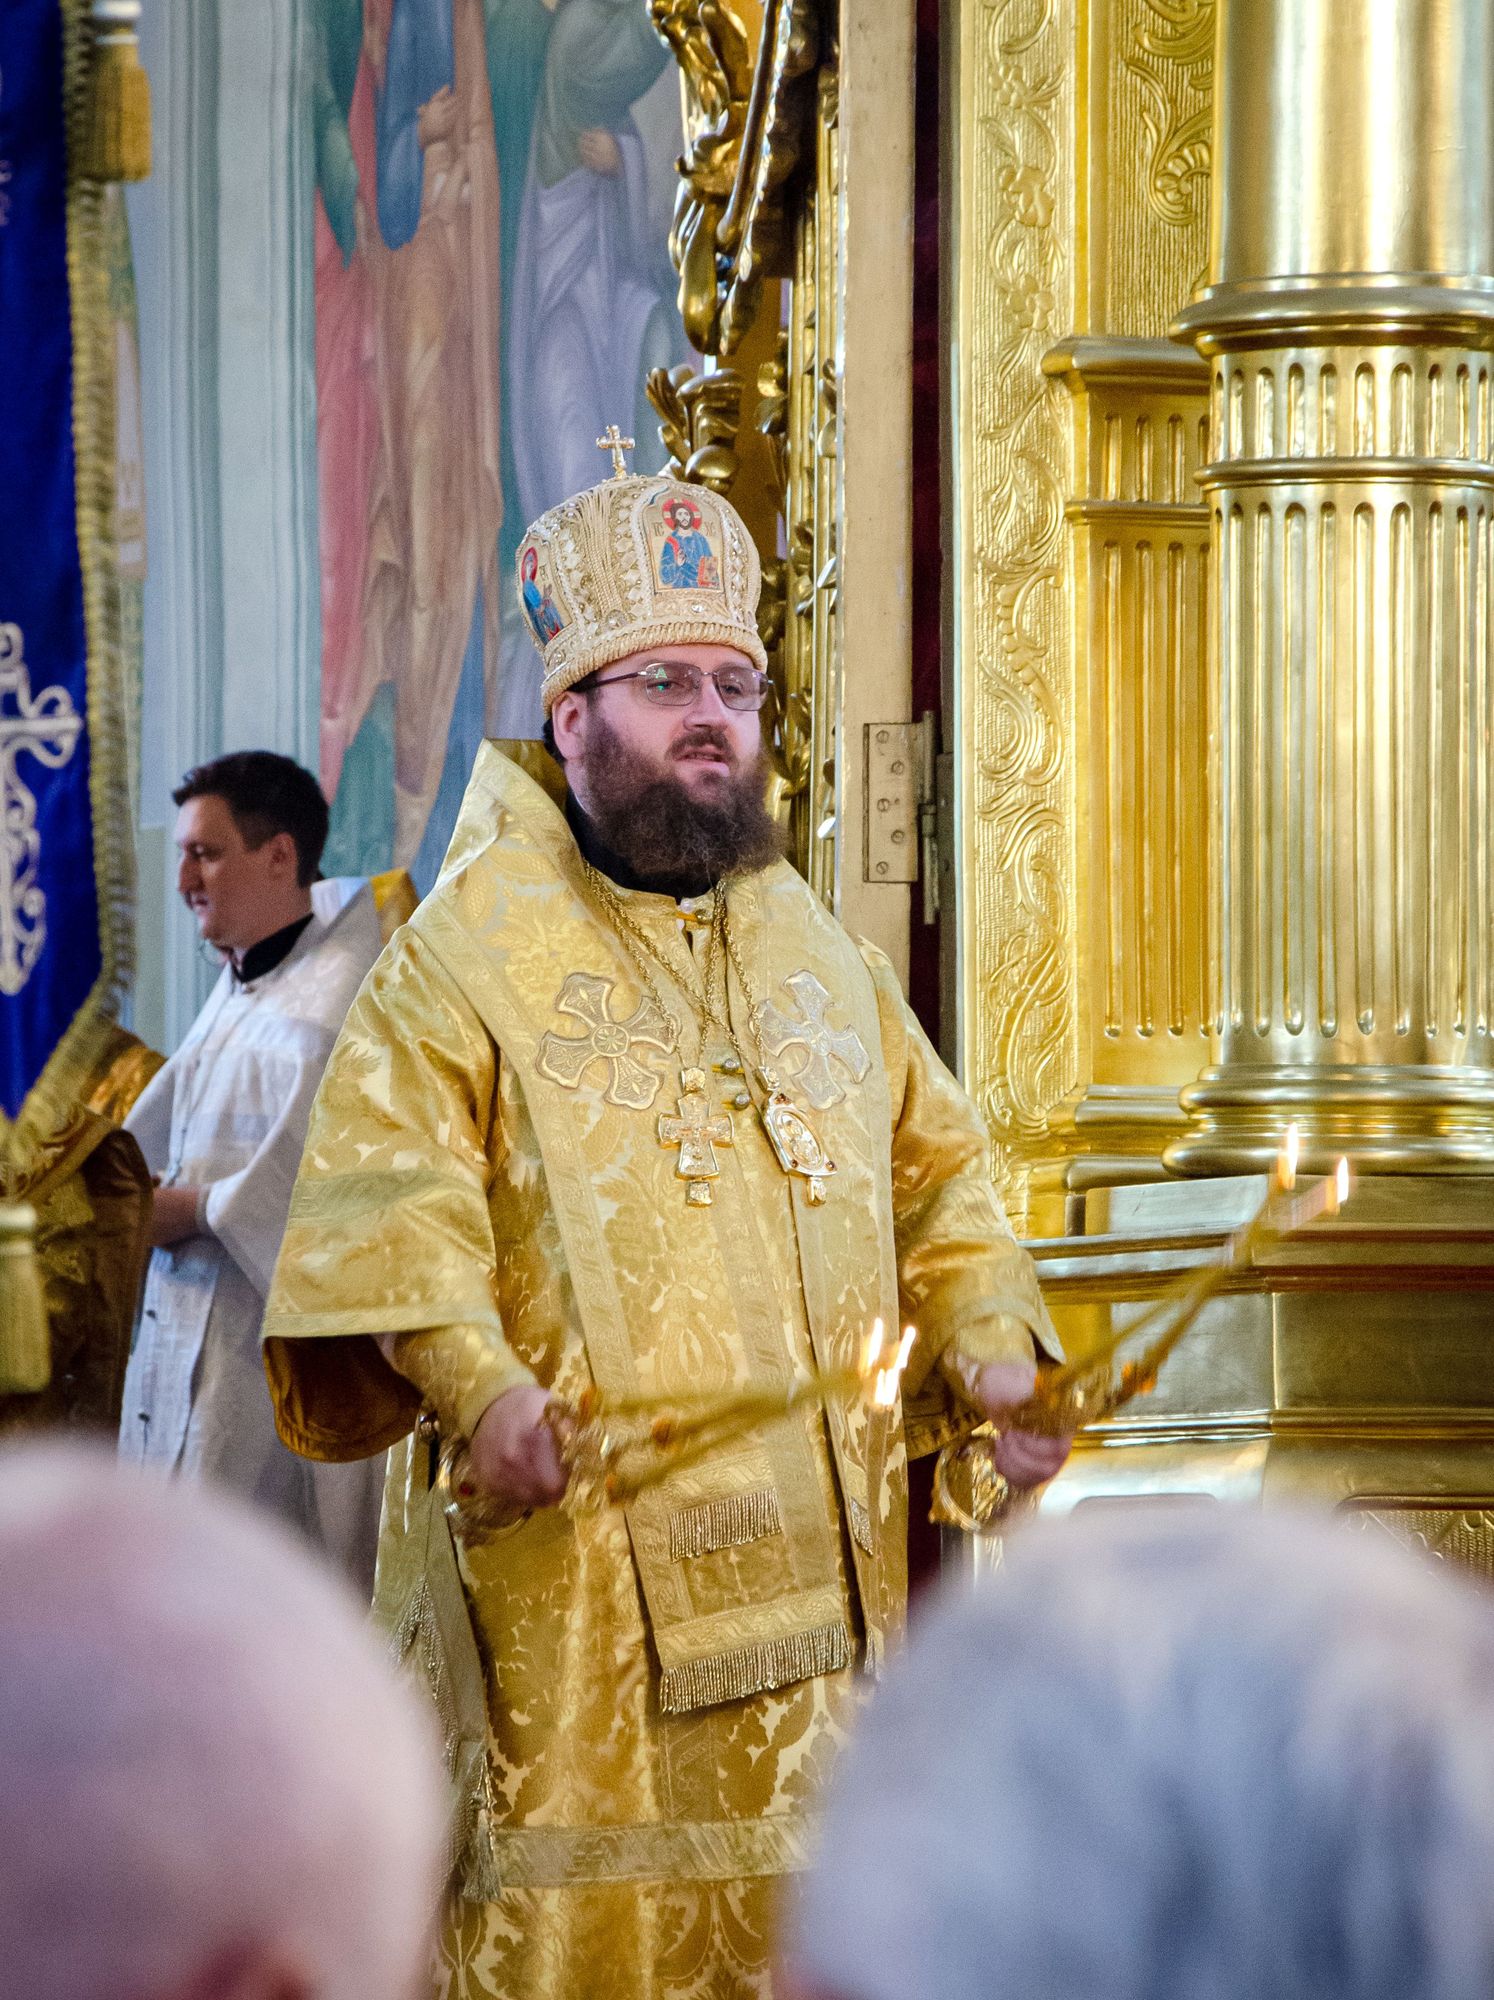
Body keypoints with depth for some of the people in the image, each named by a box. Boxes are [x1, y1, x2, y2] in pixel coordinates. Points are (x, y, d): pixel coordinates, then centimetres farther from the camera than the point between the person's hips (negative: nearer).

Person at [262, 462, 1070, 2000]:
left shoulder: (814, 949, 17)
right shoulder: (473, 948, -2)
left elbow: (933, 1168, 21)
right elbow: (386, 1183, -12)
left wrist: (988, 1347, 5)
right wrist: (475, 1375, -27)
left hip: (811, 1553, 5)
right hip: (569, 1557, -5)